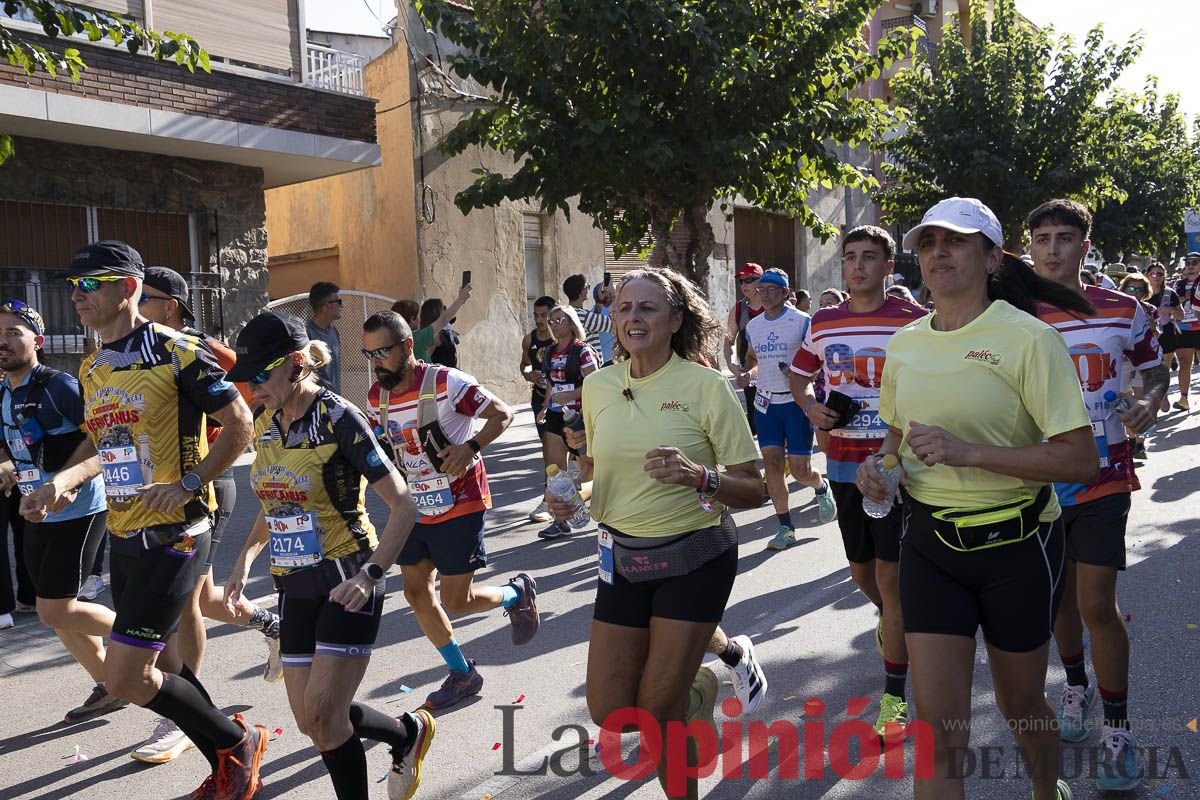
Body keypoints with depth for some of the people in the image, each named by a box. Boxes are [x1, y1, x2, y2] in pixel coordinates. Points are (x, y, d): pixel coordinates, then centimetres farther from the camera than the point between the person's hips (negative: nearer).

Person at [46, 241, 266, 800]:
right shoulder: (91, 368, 12)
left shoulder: (174, 351, -13)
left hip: (173, 534, -8)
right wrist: (60, 480, 6)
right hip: (122, 537, 9)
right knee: (150, 667, 15)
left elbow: (239, 424, -12)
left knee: (125, 679, -9)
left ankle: (238, 742, 13)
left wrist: (186, 485, -20)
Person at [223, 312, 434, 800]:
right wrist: (246, 558, 6)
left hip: (347, 583, -7)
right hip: (295, 585, 7)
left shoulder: (338, 418, -16)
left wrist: (371, 574, -28)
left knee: (322, 717, -8)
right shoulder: (266, 422, 5)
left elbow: (403, 505, -18)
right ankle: (408, 734, 32)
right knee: (310, 721, 9)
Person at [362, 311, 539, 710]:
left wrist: (471, 446, -30)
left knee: (456, 601, -4)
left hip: (460, 505, -7)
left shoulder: (445, 382, -20)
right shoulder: (377, 396, 1)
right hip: (416, 507, 7)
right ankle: (462, 673, 25)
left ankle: (518, 593, 27)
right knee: (415, 591, 8)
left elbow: (502, 413, -14)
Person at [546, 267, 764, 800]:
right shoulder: (598, 386, 1)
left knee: (658, 708, -4)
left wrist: (698, 475, -28)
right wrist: (577, 495, -5)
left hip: (695, 558, -4)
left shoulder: (707, 386, -13)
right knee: (610, 712, 6)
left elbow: (753, 489, -10)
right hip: (623, 556, 5)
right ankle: (697, 688, 36)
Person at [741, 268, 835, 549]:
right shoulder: (753, 326, 9)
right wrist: (748, 374, 3)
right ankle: (786, 528, 11)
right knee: (771, 463, 0)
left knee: (800, 470, -3)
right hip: (765, 402, 5)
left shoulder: (802, 321, -7)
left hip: (796, 402, -4)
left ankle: (822, 487, 34)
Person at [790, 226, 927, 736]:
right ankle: (891, 617, 50)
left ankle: (894, 692, 8)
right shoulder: (823, 324, 6)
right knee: (861, 569, 16)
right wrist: (811, 408, -1)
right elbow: (799, 377, 20)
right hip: (843, 460, 4)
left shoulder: (914, 321, -6)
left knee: (890, 572, -5)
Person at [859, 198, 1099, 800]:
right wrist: (878, 463, -3)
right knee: (940, 730, -1)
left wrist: (969, 452, -27)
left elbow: (1081, 461, -18)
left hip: (1016, 546, -3)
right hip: (929, 544, 3)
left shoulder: (1029, 338, -13)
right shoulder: (904, 344, 3)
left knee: (1020, 705, 18)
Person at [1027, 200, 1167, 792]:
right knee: (1059, 594, 15)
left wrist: (1151, 400, -10)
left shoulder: (1123, 311, -3)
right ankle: (1076, 687, 39)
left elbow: (1155, 366, 11)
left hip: (1102, 476, -2)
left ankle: (1118, 729, 11)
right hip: (1042, 477, 2)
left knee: (1097, 605, -6)